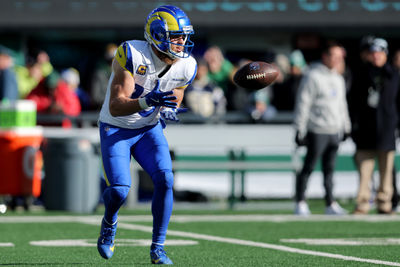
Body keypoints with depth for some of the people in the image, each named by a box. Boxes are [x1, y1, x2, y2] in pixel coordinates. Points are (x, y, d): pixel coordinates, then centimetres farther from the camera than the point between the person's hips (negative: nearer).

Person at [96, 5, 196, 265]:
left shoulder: (186, 67, -10)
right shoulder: (132, 56, -27)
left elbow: (172, 104, 6)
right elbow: (115, 107, -31)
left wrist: (168, 111, -19)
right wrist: (147, 101, -47)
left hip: (149, 129, 4)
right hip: (116, 129, -4)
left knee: (165, 180, -17)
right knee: (119, 189, -18)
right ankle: (109, 223, 18)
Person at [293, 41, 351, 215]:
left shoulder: (338, 79, 16)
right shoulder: (312, 76, -8)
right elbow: (303, 104, -10)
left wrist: (346, 127, 23)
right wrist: (300, 130, -13)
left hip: (335, 131, 7)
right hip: (317, 131, -7)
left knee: (329, 169, 8)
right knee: (308, 167, -4)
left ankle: (330, 204, 10)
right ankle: (300, 204, 0)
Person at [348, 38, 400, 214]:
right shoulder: (361, 75, 7)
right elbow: (352, 100, 8)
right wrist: (353, 124, 0)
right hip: (365, 126, -1)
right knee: (364, 169, -6)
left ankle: (384, 204, 10)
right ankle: (362, 205, -6)